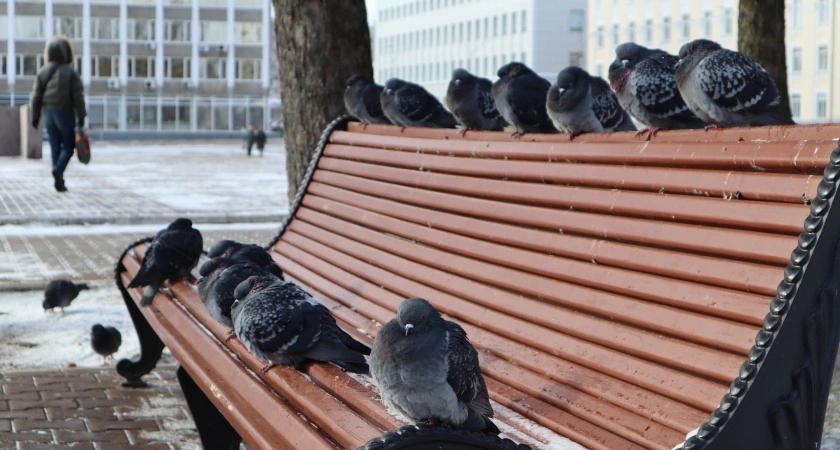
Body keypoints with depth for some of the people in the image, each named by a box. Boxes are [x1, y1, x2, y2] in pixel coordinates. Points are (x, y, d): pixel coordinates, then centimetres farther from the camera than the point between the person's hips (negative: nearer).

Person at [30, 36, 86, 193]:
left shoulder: (42, 72, 4)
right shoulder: (70, 72, -8)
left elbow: (36, 96, 3)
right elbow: (78, 97, -11)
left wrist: (35, 117, 10)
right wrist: (81, 118, -5)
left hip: (48, 113, 4)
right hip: (65, 113, -4)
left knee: (55, 146, 9)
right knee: (68, 145, 6)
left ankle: (59, 181, 6)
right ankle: (59, 169, -20)